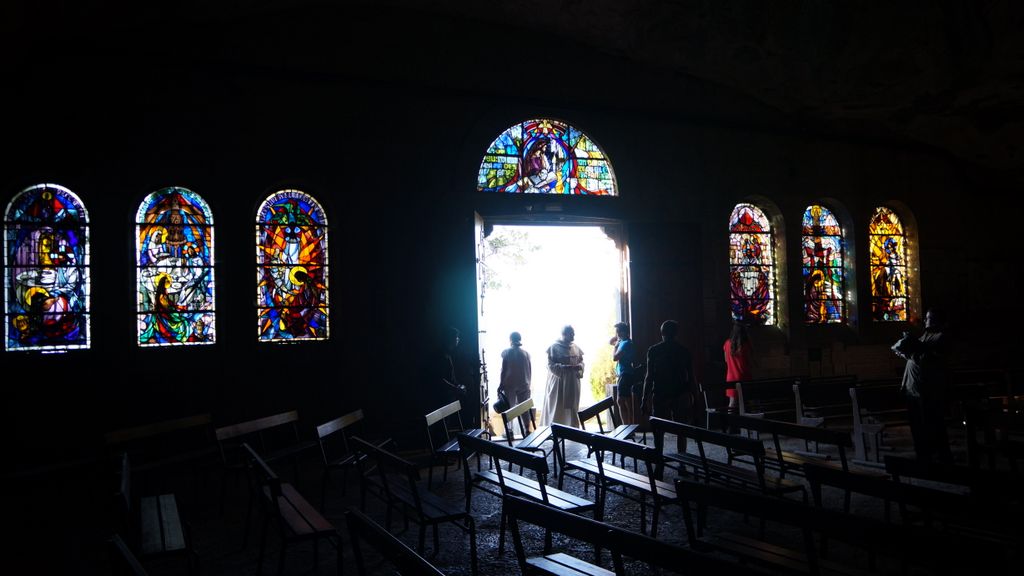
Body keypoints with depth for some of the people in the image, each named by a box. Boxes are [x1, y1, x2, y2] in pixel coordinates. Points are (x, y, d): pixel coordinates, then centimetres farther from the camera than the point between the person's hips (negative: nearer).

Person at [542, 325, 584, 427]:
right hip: (558, 383, -5)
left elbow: (581, 361, 17)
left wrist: (579, 367, -7)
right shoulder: (554, 347, -7)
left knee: (572, 409, 8)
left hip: (573, 383, 6)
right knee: (557, 410, -3)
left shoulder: (576, 348, 11)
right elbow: (551, 365, -12)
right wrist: (566, 367, -24)